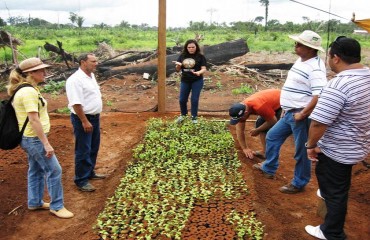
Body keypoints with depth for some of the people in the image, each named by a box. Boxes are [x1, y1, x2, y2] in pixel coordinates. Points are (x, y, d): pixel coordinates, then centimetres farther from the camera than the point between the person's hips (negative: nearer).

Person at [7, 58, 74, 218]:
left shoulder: (25, 89, 9)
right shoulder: (29, 91, -22)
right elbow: (34, 120, -25)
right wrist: (46, 144, -23)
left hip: (31, 138, 10)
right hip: (34, 138, -10)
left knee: (36, 170, 19)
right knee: (54, 170, -2)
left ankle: (35, 202, 32)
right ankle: (57, 206, 11)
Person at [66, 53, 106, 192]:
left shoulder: (91, 76, 9)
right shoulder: (75, 79, -21)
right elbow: (76, 103, -24)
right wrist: (84, 121, -23)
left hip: (95, 117, 9)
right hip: (83, 119, -9)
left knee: (93, 148, 19)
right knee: (83, 151, 0)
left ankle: (90, 173, 35)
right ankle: (81, 181, 13)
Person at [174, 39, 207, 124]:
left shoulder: (200, 56, -7)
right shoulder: (182, 56, 1)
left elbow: (204, 69, -13)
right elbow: (178, 69, 5)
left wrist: (199, 72, -35)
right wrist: (178, 65, -18)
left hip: (197, 81, -3)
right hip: (185, 81, 3)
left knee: (194, 99, 1)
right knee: (182, 99, 8)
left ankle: (194, 117, 20)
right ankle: (183, 114, 34)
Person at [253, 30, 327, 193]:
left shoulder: (315, 68, -20)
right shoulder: (301, 61, 11)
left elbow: (319, 96, -29)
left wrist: (302, 114, -24)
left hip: (301, 116, -10)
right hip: (289, 113, 10)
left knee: (301, 150, 4)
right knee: (272, 137, 21)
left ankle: (299, 183, 22)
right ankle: (268, 169, 40)